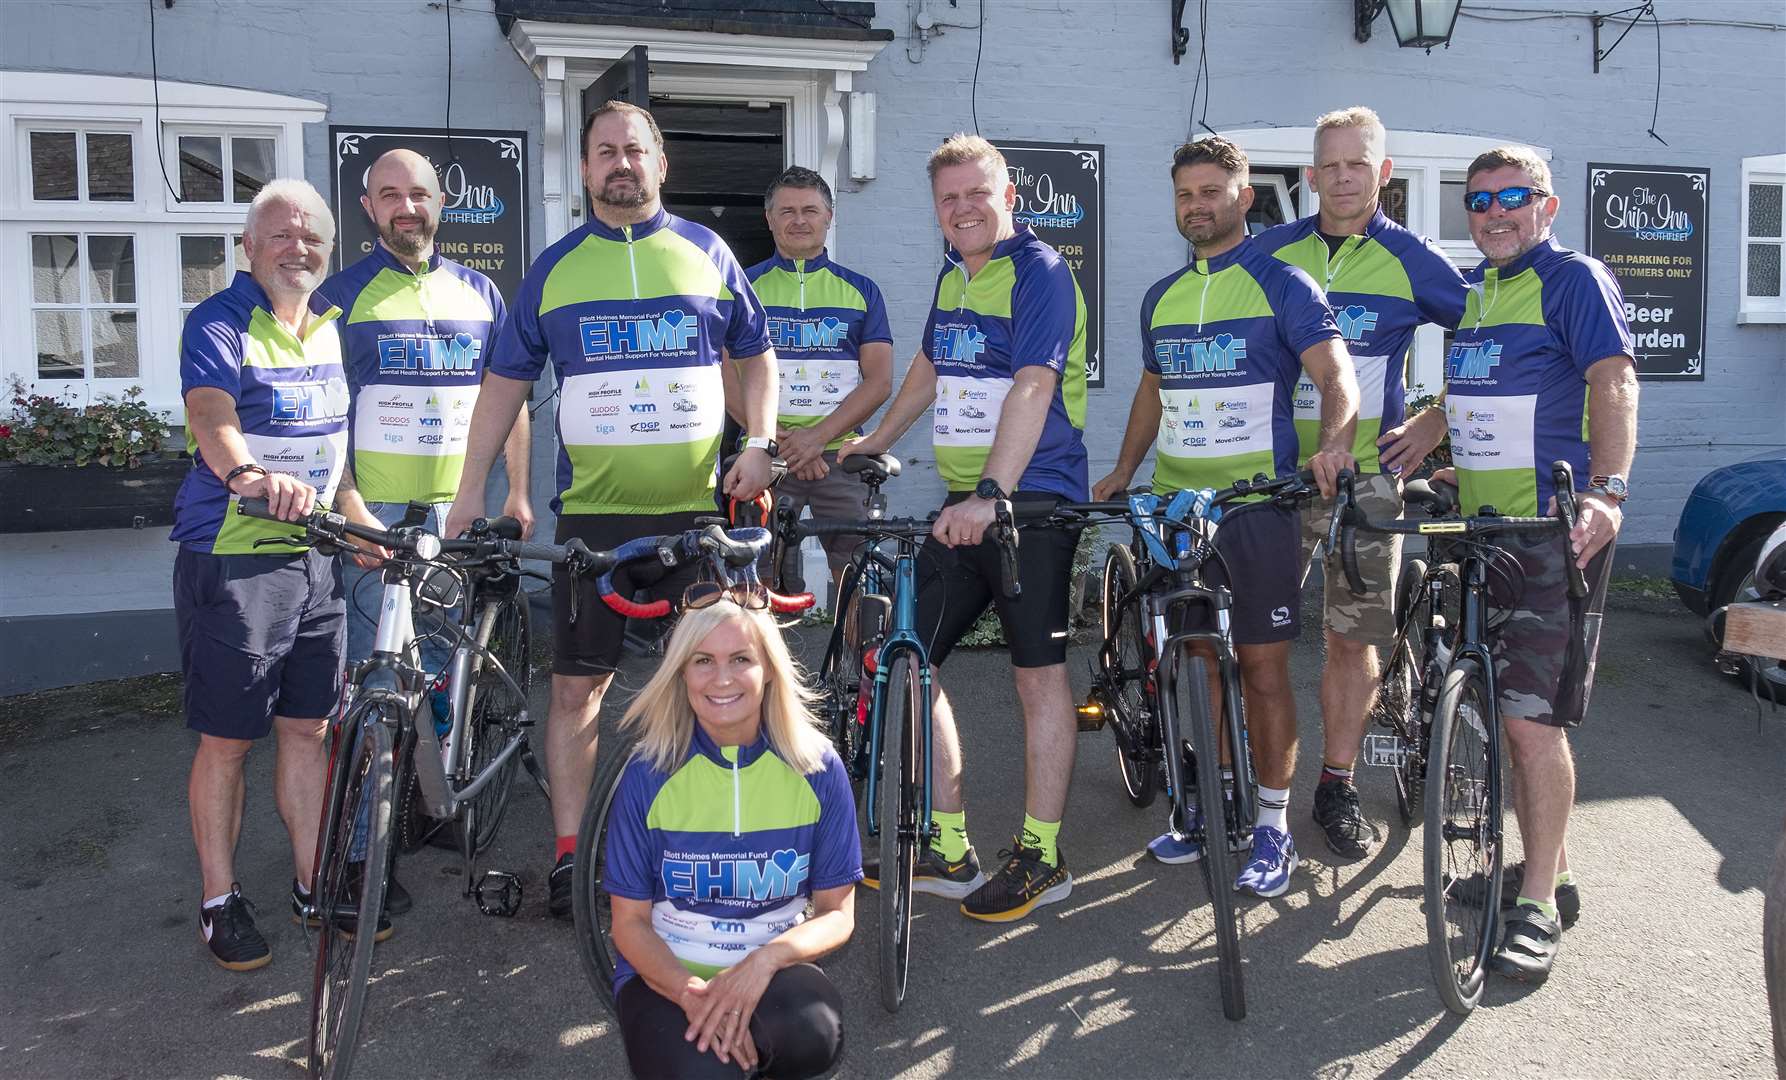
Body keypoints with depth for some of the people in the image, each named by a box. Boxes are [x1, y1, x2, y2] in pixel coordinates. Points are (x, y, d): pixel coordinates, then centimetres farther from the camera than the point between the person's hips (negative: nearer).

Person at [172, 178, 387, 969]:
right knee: (227, 740, 3)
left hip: (315, 557, 6)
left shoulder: (333, 327, 12)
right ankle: (220, 901, 17)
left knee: (308, 728, 13)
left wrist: (361, 520, 12)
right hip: (231, 560, -6)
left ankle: (313, 883, 25)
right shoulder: (220, 324, -9)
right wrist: (253, 476, -47)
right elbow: (211, 419, -27)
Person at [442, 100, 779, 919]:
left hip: (698, 511, 1)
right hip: (591, 515, 0)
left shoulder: (706, 253, 8)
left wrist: (758, 444, -1)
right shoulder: (554, 268, 7)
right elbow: (506, 380, 10)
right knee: (577, 687, 1)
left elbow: (755, 356, 14)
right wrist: (471, 487, 4)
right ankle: (569, 856, 12)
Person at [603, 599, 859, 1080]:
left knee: (815, 1034, -32)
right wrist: (691, 992, -22)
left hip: (772, 972, 2)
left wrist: (765, 959, -23)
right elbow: (630, 922, -2)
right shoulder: (648, 774, -8)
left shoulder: (818, 769, -6)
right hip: (665, 974, -1)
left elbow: (837, 914, -2)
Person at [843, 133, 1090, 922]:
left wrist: (992, 495, -33)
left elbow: (1032, 388, -23)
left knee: (1037, 673, -1)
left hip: (1030, 501, -8)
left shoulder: (1039, 272, -10)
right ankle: (947, 849, 17)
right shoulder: (952, 274, 14)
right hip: (961, 501, 8)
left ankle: (1041, 855, 11)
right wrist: (877, 440, 38)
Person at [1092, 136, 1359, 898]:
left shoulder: (1281, 285, -3)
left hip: (1257, 500, -5)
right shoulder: (1162, 297, 15)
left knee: (1262, 665, -1)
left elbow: (1336, 373, -13)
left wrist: (1334, 439, -33)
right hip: (1175, 501, 5)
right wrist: (1121, 471, 18)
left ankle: (1273, 826, 9)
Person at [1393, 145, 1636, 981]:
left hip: (1555, 530, -8)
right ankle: (1547, 865, 26)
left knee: (1532, 717, -9)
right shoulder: (1472, 288, 18)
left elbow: (1614, 381, -17)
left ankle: (1540, 902, 1)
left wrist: (1606, 488, -29)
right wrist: (1424, 431, 15)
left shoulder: (1574, 278, -5)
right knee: (1508, 711, 12)